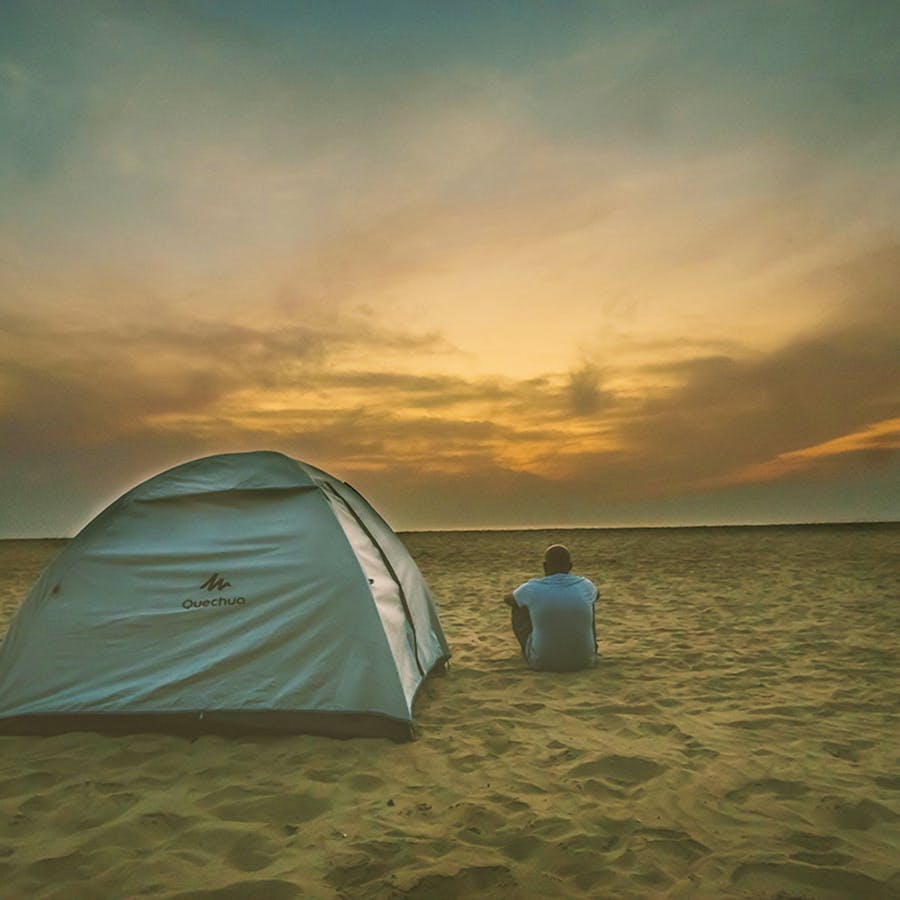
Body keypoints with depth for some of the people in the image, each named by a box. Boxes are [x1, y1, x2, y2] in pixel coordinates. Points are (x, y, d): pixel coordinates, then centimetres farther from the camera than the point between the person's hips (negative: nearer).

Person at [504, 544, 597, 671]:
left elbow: (507, 599, 11)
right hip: (583, 660, 2)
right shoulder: (586, 586, -7)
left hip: (541, 661, -2)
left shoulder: (532, 588, -13)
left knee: (520, 606, 21)